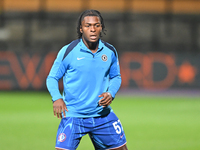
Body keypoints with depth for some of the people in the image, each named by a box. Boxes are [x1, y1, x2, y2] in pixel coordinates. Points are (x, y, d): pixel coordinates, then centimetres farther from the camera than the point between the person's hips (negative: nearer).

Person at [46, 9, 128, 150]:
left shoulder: (110, 51, 3)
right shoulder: (68, 51, -9)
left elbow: (116, 77, 17)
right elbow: (52, 78, -1)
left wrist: (111, 93, -4)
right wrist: (57, 99, -19)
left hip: (102, 114, 4)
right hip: (73, 115, -4)